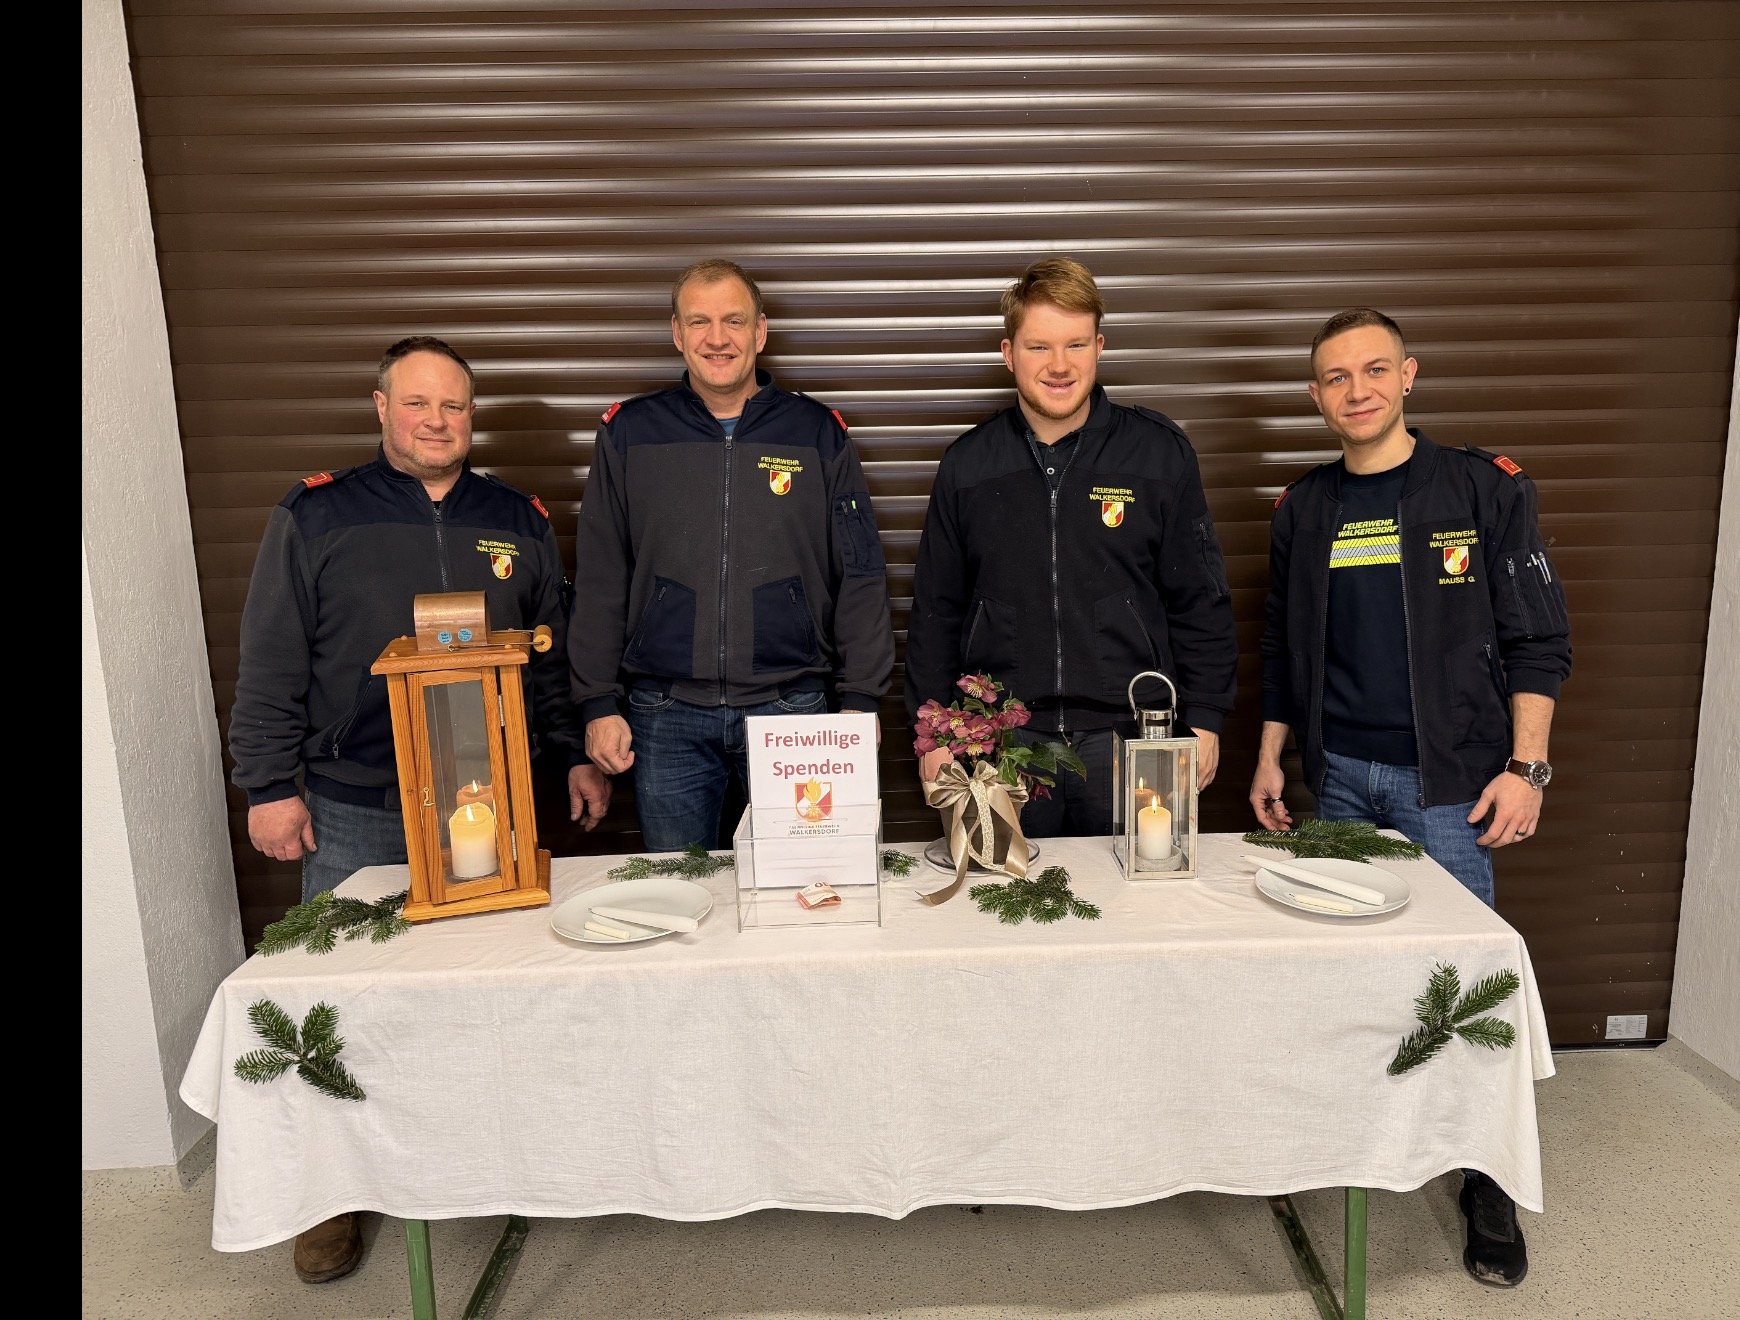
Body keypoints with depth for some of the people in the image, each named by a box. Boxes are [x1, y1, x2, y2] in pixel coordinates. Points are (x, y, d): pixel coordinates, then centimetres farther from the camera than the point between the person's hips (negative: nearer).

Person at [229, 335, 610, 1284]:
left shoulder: (517, 521, 9)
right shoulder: (315, 517, 2)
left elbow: (556, 655, 13)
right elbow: (269, 665, 1)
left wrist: (577, 756, 9)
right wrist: (271, 786, -2)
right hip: (354, 812, -1)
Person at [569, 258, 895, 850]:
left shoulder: (818, 432, 4)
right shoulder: (629, 433, 5)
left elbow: (860, 578, 4)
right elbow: (599, 582, 6)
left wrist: (860, 701, -2)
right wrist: (598, 705, 1)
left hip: (792, 710, 0)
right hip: (665, 717, 1)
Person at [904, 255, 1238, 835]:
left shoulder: (1161, 450, 2)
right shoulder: (966, 464, 5)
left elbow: (1201, 602, 5)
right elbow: (936, 610, 9)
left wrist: (1204, 719, 1)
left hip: (1129, 733, 0)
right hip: (1001, 738, 1)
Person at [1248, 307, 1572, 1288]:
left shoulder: (1485, 489, -2)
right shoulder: (1305, 509, 8)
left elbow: (1539, 639, -2)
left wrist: (1525, 767, -9)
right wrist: (1270, 760, 10)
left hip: (1450, 777, -3)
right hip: (1340, 774, 3)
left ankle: (1489, 1181, 17)